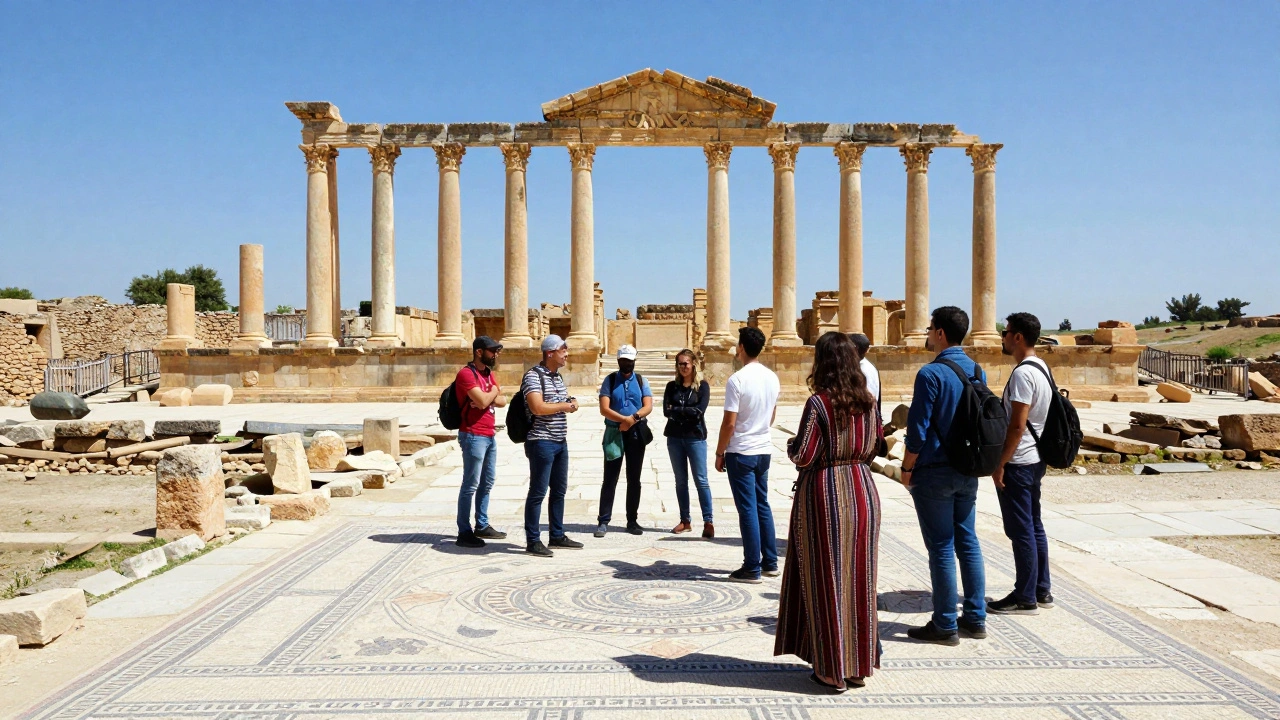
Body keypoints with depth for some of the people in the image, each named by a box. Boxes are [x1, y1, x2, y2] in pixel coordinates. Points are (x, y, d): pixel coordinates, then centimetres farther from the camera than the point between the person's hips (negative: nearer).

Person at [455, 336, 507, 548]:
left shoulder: (489, 373, 15)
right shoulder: (466, 374, -13)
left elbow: (502, 401, 9)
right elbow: (482, 401, -23)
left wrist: (488, 397, -11)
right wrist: (493, 392, -3)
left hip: (489, 435, 9)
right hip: (473, 436, -9)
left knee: (487, 482, 16)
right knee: (471, 485, -6)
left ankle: (482, 526, 28)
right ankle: (464, 532, 0)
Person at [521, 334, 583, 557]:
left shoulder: (557, 376, 15)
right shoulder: (534, 375, -13)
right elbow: (537, 407, -26)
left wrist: (570, 403, 5)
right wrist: (563, 406, -13)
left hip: (560, 442, 9)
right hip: (542, 442, -9)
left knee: (559, 490, 15)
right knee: (538, 492, -3)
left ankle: (557, 535, 26)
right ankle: (533, 541, 4)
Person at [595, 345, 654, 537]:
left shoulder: (641, 381, 9)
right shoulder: (610, 380, 3)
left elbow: (648, 407, -4)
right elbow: (604, 409, -9)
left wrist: (633, 418, -21)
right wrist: (625, 419, -20)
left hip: (636, 433, 2)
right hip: (614, 433, -2)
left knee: (634, 479, 8)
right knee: (610, 479, -1)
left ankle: (632, 521, 17)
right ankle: (603, 521, 3)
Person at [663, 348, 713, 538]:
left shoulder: (702, 386, -2)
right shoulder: (672, 386, 7)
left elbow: (699, 411, -15)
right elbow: (666, 410, -6)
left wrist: (677, 410, -11)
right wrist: (687, 412, -15)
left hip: (695, 437, -4)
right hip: (675, 437, 4)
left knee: (701, 480, -4)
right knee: (681, 481, 9)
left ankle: (708, 521, -2)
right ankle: (685, 520, 17)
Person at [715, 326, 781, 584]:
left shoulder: (737, 380, -17)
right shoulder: (772, 378, 5)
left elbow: (729, 423, -17)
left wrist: (719, 453, -6)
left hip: (741, 453, -7)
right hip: (764, 449, 7)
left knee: (748, 509, -2)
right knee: (762, 505, 16)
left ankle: (752, 568, 4)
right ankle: (770, 562, 22)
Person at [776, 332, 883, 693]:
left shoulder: (818, 402, -14)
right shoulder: (868, 402, 3)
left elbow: (803, 456, -15)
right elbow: (872, 449, 11)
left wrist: (791, 444, 5)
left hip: (825, 493, -5)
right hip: (862, 490, 6)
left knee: (826, 579, 4)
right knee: (858, 578, 12)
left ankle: (832, 669, 11)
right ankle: (859, 665, 21)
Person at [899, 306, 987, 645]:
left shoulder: (931, 373, -17)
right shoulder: (977, 371, 7)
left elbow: (918, 430, -17)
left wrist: (907, 468, -6)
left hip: (934, 472, -7)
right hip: (968, 471, 7)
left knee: (941, 548, 0)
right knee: (968, 542, 13)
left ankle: (945, 626, 8)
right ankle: (975, 619, 20)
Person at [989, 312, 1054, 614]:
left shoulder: (1022, 373, -19)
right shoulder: (1042, 368, 12)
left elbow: (1017, 425, -22)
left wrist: (1000, 463, -17)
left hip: (1018, 462, -10)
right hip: (1035, 460, 10)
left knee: (1020, 530, -2)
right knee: (1034, 526, 16)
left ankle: (1025, 597, 6)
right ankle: (1042, 591, 25)